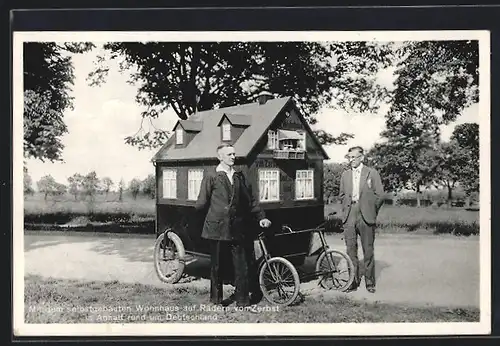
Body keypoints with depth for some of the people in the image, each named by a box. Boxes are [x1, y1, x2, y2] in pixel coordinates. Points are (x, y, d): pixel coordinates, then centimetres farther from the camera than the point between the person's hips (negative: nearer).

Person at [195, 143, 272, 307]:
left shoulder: (240, 176, 13)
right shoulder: (211, 177, -1)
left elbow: (250, 200, 15)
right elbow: (201, 203, -2)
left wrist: (261, 216, 9)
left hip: (238, 229, 3)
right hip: (217, 228, -3)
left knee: (242, 266, 2)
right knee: (217, 266, 7)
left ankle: (242, 300, 12)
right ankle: (216, 298, 23)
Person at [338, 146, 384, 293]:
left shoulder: (372, 173, 1)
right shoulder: (345, 174, 12)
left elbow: (380, 195, 0)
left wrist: (371, 212, 1)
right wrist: (346, 210, 10)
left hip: (366, 217, -3)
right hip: (349, 217, 3)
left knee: (368, 251, 3)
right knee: (351, 250, 4)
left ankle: (370, 282, 13)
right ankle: (353, 280, 13)